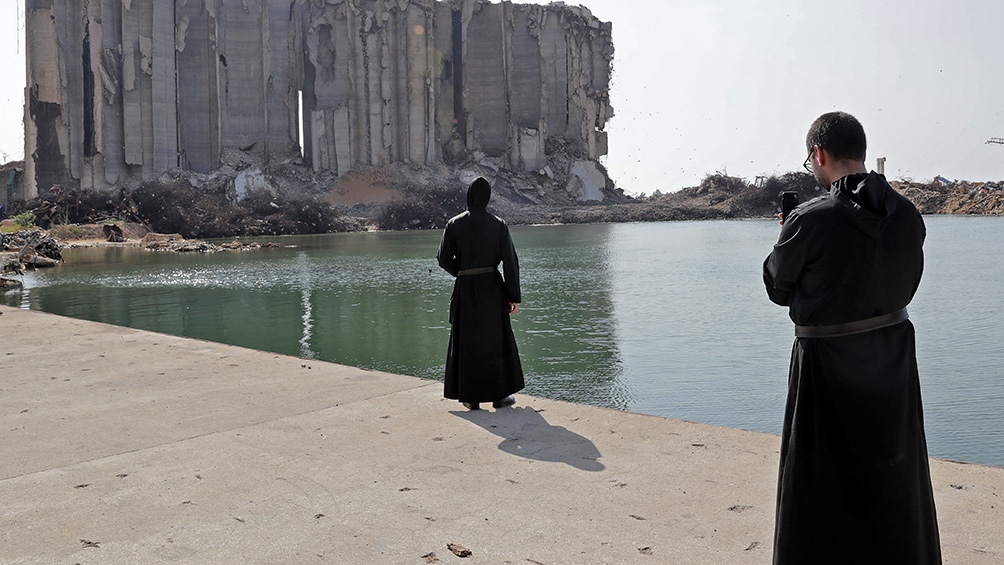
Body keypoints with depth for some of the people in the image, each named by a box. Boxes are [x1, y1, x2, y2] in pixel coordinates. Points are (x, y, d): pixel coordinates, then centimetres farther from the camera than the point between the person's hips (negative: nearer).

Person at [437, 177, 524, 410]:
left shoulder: (454, 224, -4)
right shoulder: (498, 225, -5)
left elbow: (444, 259, -3)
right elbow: (510, 262, -6)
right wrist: (514, 296, -1)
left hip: (465, 289, 1)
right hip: (492, 288, 0)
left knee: (467, 341, 9)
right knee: (496, 339, 10)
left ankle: (471, 397, 12)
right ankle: (500, 394, 14)